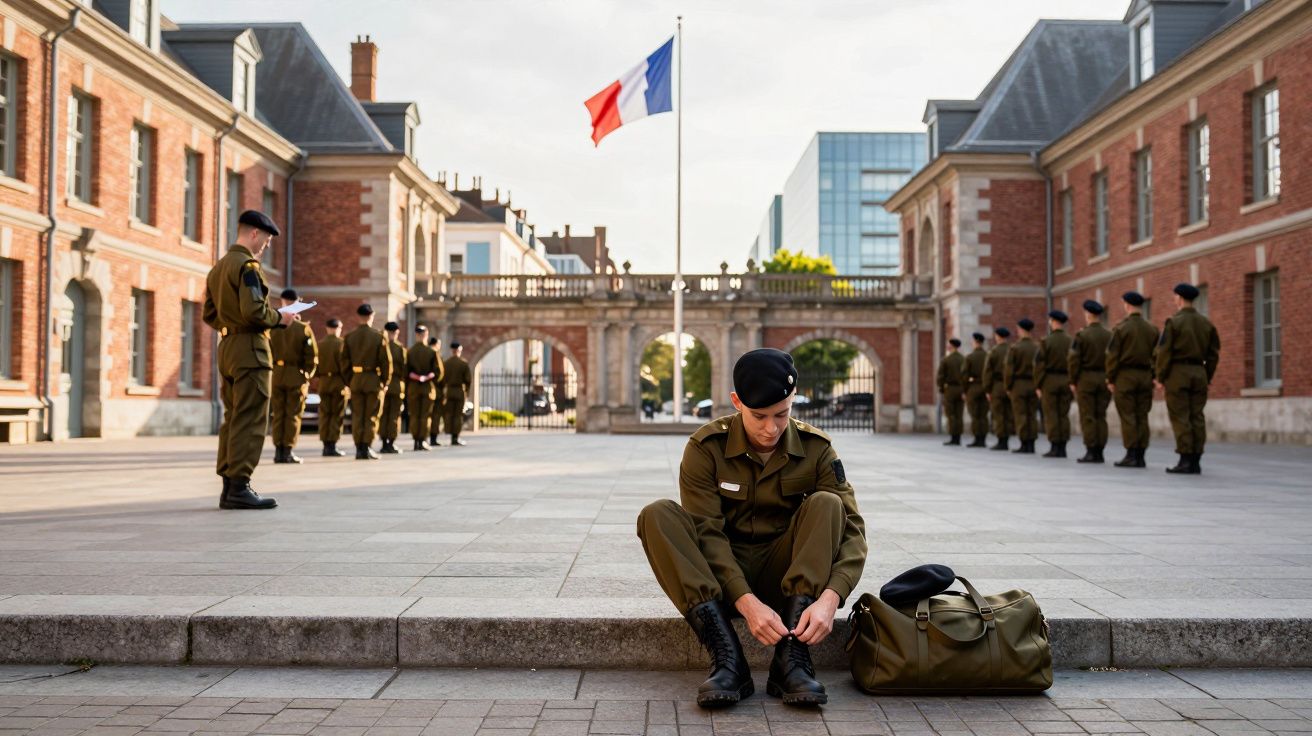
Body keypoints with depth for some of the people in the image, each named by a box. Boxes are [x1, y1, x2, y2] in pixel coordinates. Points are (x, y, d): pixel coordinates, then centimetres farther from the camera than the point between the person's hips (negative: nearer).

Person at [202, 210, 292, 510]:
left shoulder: (217, 268, 18)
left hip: (227, 349, 10)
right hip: (250, 349, -10)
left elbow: (209, 314, 19)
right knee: (249, 420, -7)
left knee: (233, 418, 11)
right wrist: (279, 318, -7)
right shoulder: (247, 265, -12)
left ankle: (229, 487, 13)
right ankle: (239, 487, -7)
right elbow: (254, 310, -22)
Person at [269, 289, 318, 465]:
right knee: (293, 415, 3)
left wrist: (270, 373, 12)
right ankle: (288, 451, 1)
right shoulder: (304, 328, -8)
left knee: (278, 414, 9)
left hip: (276, 376, 2)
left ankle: (278, 451, 9)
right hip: (297, 377, -2)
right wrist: (307, 377, 5)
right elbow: (312, 357, -8)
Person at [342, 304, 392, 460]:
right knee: (371, 416, 3)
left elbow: (344, 361, 4)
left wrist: (348, 381, 11)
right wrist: (385, 381, 3)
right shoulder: (379, 337, -7)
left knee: (357, 416, 8)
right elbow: (386, 362, -7)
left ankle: (359, 449, 7)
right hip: (373, 381, -3)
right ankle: (366, 448, -1)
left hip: (355, 381, 3)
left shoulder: (349, 337, 3)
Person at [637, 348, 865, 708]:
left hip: (784, 572, 1)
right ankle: (727, 656, -37)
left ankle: (792, 656, -33)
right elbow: (706, 533, -18)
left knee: (826, 503, -24)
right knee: (657, 515, -26)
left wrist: (830, 597, -33)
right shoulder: (706, 447, -11)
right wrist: (746, 602, -33)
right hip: (720, 577, -1)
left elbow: (850, 527, -15)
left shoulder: (816, 448, -7)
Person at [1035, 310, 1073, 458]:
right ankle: (1062, 447, 5)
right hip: (1066, 381, 4)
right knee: (1064, 415, 7)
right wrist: (1073, 382, 6)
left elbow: (1039, 364, -9)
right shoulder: (1071, 341, 2)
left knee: (1051, 415, -1)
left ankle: (1054, 447, -5)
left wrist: (1038, 385, -3)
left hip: (1049, 381, -4)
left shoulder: (1046, 341, -7)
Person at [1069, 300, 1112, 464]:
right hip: (1104, 379, 4)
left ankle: (1091, 451, -6)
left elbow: (1073, 360, -10)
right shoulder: (1110, 335, 3)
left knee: (1088, 417, -2)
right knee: (1101, 416, 7)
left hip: (1086, 378, -4)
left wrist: (1073, 381, -1)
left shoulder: (1082, 335, -7)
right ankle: (1099, 452, 6)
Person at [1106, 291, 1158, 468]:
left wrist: (1110, 379, -3)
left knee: (1127, 417, -3)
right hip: (1145, 376, 4)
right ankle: (1140, 456, 4)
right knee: (1142, 417, 5)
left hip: (1125, 376, -4)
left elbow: (1113, 356, -9)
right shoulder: (1152, 329, 7)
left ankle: (1131, 455, -6)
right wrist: (1153, 378, 11)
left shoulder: (1121, 328, -6)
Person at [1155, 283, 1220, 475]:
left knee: (1180, 417, -4)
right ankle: (1195, 461, 4)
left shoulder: (1173, 322, -8)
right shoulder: (1206, 323, 9)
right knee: (1197, 417, 5)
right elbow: (1213, 353, 8)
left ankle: (1185, 461, -8)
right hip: (1198, 373, 5)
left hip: (1177, 373, -5)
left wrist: (1160, 378, -7)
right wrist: (1207, 378, 13)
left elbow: (1164, 352, -12)